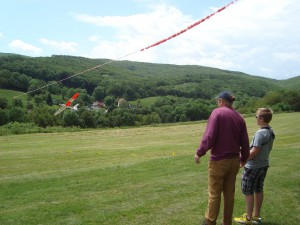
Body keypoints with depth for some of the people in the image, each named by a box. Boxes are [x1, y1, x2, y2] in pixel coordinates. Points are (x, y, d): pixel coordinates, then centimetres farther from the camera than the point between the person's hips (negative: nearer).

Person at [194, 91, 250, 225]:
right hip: (234, 161, 6)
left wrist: (199, 152, -9)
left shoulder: (217, 112, -10)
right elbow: (245, 142, 8)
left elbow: (209, 136, -19)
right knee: (229, 193, 14)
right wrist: (243, 158, 22)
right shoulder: (239, 117, 6)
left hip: (219, 161, -5)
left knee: (214, 194, 6)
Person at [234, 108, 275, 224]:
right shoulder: (271, 132, 2)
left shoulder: (260, 133, -25)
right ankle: (256, 215, 30)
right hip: (264, 165, 9)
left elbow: (254, 152, -25)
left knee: (248, 191, 4)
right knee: (258, 190, 18)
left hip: (253, 167, -9)